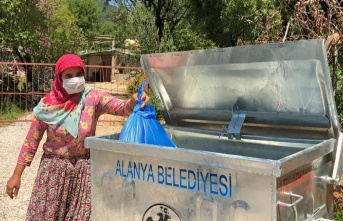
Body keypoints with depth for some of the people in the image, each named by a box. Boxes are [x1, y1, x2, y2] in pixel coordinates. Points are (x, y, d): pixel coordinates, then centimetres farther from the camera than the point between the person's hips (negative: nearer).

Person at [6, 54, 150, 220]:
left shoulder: (93, 98, -8)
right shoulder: (47, 105, -8)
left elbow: (121, 107, -22)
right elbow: (31, 141, -1)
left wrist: (133, 102, -45)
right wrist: (17, 174, -1)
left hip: (84, 168, 0)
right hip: (53, 168, 0)